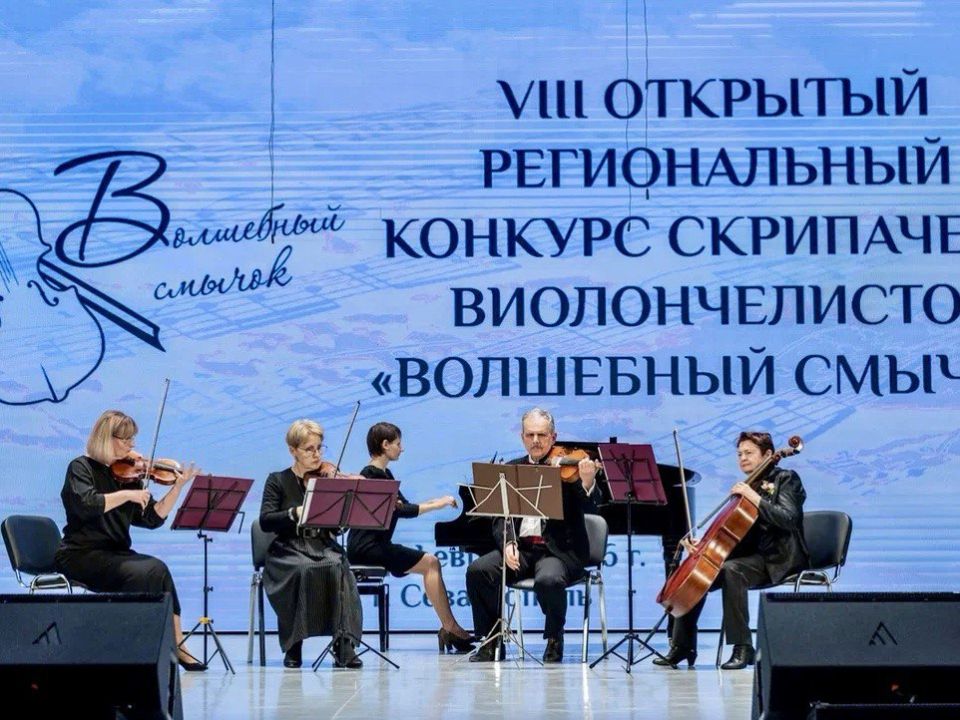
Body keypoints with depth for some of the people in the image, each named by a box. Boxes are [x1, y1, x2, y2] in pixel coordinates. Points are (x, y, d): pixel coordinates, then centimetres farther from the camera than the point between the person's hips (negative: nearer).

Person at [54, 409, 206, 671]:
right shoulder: (81, 468, -2)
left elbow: (153, 518, 8)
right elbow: (85, 504, -22)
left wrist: (178, 487, -1)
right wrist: (127, 495, -21)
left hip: (115, 553, 6)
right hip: (81, 555, -5)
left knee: (157, 570, -23)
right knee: (143, 573, -28)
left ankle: (175, 644, -22)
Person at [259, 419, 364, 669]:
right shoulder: (278, 481, 5)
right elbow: (266, 521, -9)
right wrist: (295, 513, -25)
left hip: (323, 546, 2)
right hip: (288, 550, -2)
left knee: (338, 569, -33)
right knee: (302, 571, -36)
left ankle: (344, 646, -33)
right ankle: (293, 647, -22)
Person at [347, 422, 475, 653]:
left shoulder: (384, 474, 17)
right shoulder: (371, 475, -13)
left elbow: (404, 506, 18)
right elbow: (398, 510, -23)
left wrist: (437, 501, 6)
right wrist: (436, 505, -20)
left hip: (377, 545, 9)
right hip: (365, 548, -9)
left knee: (431, 563, 0)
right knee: (429, 563, -14)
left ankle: (449, 628, -5)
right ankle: (450, 628, -10)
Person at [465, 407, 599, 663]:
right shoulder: (512, 469, 12)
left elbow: (586, 507, -14)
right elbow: (501, 517, 8)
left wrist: (587, 483, -35)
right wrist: (508, 543, -12)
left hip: (560, 549, -4)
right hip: (521, 547, 4)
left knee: (549, 580, -35)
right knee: (478, 570, -21)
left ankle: (554, 640, -7)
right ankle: (491, 640, -4)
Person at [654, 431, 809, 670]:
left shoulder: (786, 479, -3)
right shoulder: (747, 487, 17)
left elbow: (788, 519, -21)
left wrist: (755, 498, -26)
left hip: (778, 559, -8)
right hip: (752, 555, 8)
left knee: (731, 570, -34)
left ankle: (742, 647, -32)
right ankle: (683, 645, -1)